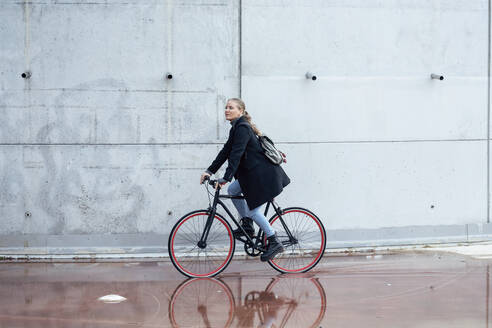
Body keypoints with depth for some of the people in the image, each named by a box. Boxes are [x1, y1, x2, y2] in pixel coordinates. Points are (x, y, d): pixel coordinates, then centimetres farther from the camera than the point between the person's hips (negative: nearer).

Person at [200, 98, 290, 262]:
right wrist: (209, 171, 9)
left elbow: (236, 154, -27)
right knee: (232, 190, 12)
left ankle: (274, 242, 4)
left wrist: (226, 178, -32)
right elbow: (226, 151, 14)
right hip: (253, 172, 10)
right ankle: (247, 225, 20)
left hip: (264, 174, -10)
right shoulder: (236, 128, 13)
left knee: (253, 210, -5)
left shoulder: (242, 128, -18)